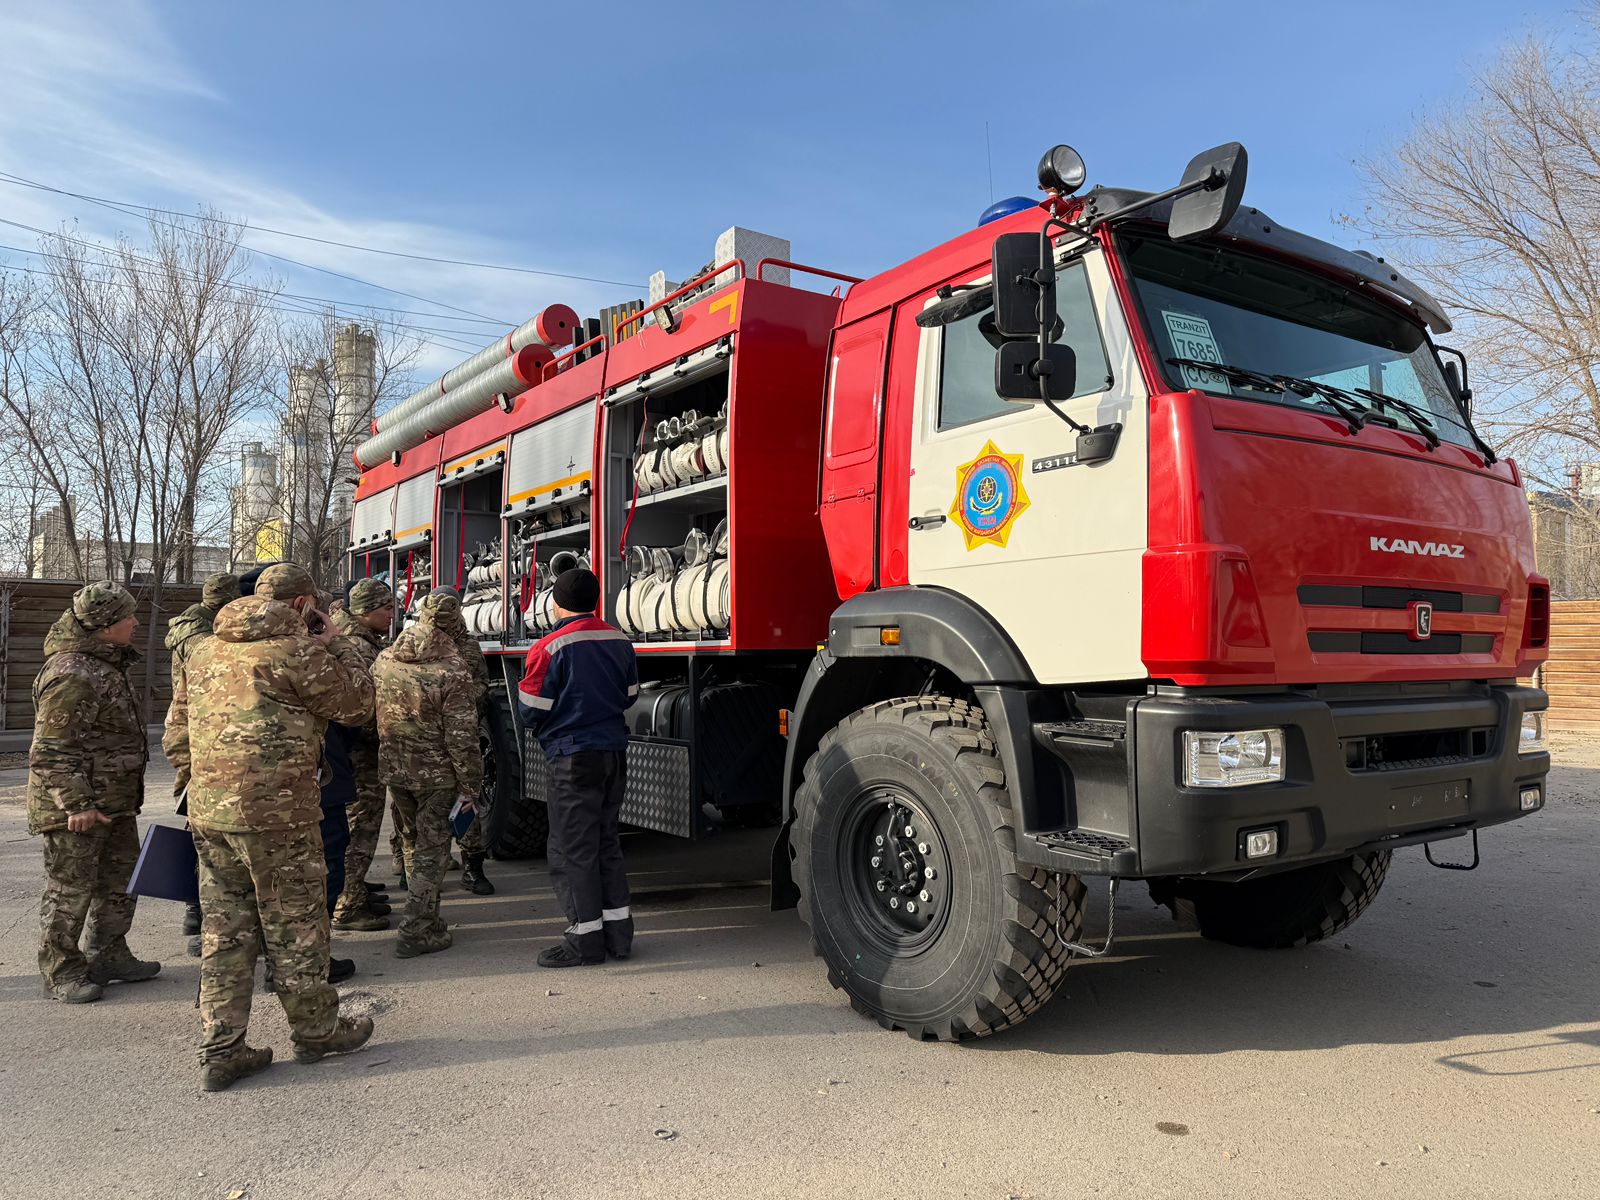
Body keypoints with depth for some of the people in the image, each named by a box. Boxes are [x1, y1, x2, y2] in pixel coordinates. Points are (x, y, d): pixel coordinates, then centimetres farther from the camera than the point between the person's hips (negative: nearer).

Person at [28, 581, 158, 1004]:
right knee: (70, 889, 3)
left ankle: (110, 956, 31)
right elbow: (51, 752, -23)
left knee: (120, 881, 18)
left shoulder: (104, 664, 11)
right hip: (75, 808, -10)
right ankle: (61, 973, 16)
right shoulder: (71, 675, -22)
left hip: (114, 803, 10)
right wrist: (76, 804, -24)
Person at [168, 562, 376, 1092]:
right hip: (277, 810, -7)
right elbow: (358, 705, -2)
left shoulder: (204, 652, 12)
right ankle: (316, 1030, 24)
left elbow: (180, 719, 22)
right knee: (294, 927, 8)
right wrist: (334, 645, 6)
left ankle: (220, 1050, 16)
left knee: (224, 929, 12)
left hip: (207, 809, 7)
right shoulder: (297, 651, -12)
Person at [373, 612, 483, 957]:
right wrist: (470, 786, -10)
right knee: (432, 848, 6)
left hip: (394, 770, 6)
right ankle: (416, 931, 5)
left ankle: (424, 916, 35)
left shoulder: (382, 664, 0)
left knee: (414, 839, 22)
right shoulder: (452, 674, -19)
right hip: (436, 774, -6)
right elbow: (462, 738, -18)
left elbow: (368, 714, 13)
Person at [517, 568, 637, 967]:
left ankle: (586, 938, 5)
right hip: (615, 752, 7)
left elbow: (532, 710, -10)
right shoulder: (620, 641, 6)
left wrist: (524, 683, 10)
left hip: (574, 758, -6)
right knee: (606, 842, 16)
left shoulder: (550, 648, -13)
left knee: (572, 849, 2)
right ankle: (618, 930, 20)